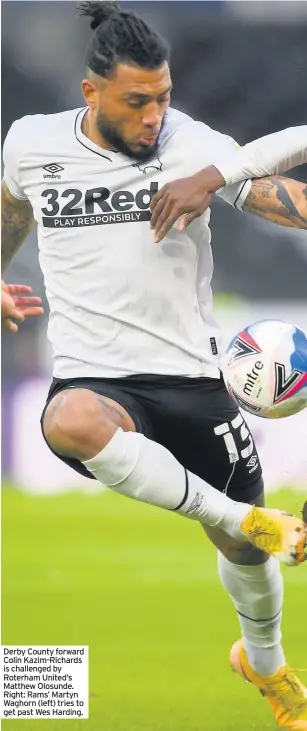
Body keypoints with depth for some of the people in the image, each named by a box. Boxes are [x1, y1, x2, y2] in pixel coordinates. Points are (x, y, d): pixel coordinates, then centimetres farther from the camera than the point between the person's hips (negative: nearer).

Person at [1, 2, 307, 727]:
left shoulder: (194, 146, -8)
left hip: (192, 376, 1)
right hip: (95, 381, 0)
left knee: (247, 550, 14)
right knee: (73, 421, -40)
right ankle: (242, 519, -25)